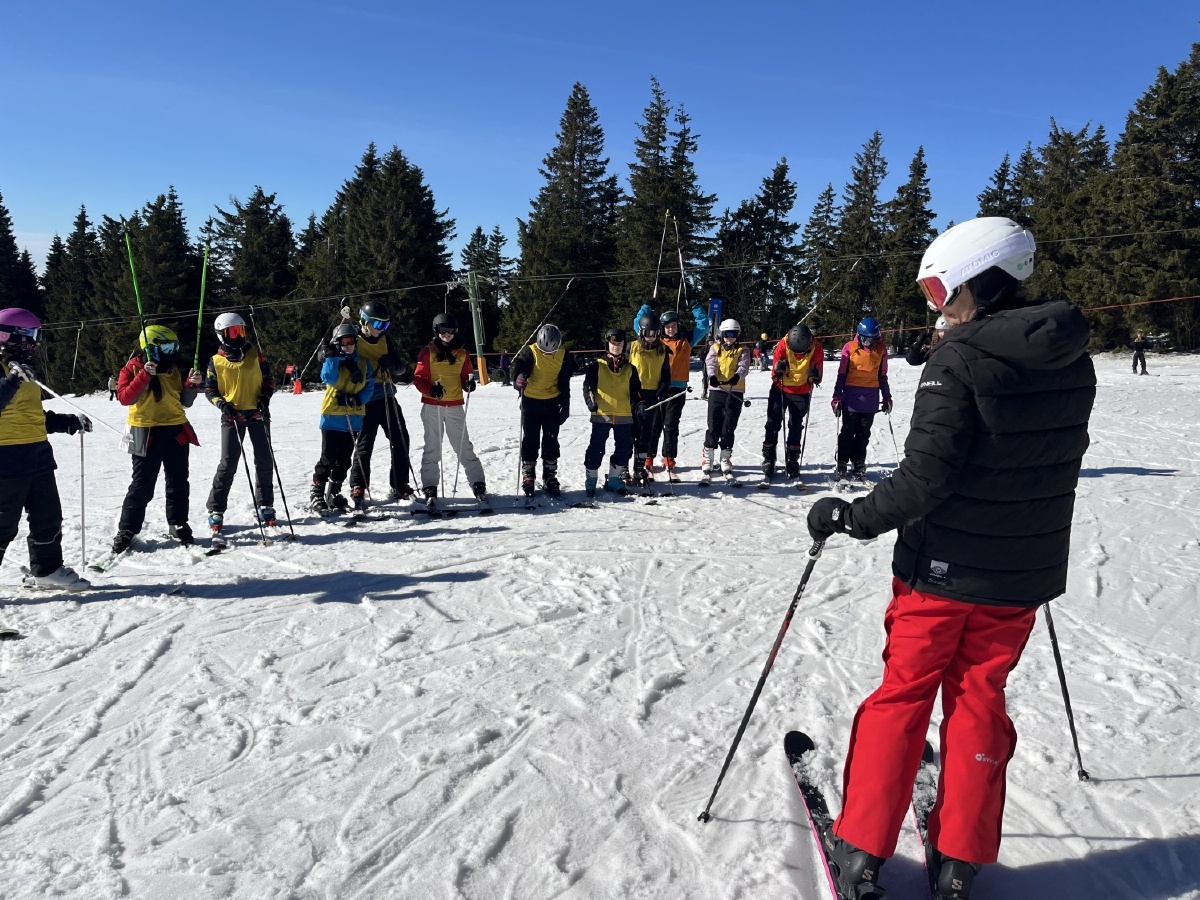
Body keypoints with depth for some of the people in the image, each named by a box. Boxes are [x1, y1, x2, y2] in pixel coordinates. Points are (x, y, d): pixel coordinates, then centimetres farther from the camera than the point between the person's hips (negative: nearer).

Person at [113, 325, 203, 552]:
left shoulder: (175, 369, 9)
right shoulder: (133, 368, -3)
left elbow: (185, 401, 13)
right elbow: (124, 398, -15)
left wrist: (192, 384, -5)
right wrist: (144, 376, -24)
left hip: (176, 430, 4)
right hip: (147, 433, -4)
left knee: (178, 482, 9)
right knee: (142, 485, -2)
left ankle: (178, 525, 22)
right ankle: (127, 530, 8)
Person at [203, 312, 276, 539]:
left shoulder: (255, 354, 5)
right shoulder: (216, 361, 2)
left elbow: (268, 379, 9)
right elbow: (209, 389, 7)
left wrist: (264, 398, -7)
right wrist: (221, 403, -12)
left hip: (256, 414, 2)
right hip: (231, 416, -2)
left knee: (264, 461, 5)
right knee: (228, 464, -6)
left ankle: (265, 505, 19)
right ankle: (215, 511, 3)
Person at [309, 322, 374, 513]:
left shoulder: (363, 363, 11)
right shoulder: (332, 360, 2)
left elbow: (369, 387, 6)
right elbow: (329, 378, -16)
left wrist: (358, 399, -10)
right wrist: (332, 358, -20)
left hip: (353, 418, 4)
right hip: (332, 416, -4)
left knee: (344, 460, 9)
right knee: (328, 458, -6)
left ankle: (334, 493, 22)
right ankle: (316, 494, 3)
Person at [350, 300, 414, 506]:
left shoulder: (385, 340, 9)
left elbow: (402, 369, 9)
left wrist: (392, 365, -14)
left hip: (388, 399, 5)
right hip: (366, 402, -5)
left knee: (401, 440, 5)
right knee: (364, 445, -2)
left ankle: (399, 486, 16)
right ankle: (358, 489, 9)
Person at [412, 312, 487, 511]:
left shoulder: (462, 353, 8)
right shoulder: (427, 352, 0)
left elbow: (465, 376, 11)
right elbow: (419, 378, -4)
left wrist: (469, 384, -13)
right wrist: (431, 389, -24)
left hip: (455, 406, 1)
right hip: (432, 406, -1)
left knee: (464, 447, 1)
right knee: (432, 448, 1)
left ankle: (478, 485, 8)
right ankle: (430, 489, 6)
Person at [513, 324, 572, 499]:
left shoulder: (563, 355, -3)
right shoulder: (529, 352, -13)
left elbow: (565, 384, 4)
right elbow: (518, 368, -18)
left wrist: (565, 406, 5)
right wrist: (518, 379, -42)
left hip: (552, 403, 3)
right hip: (531, 402, -2)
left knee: (551, 442, 7)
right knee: (530, 441, 2)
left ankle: (550, 478, 17)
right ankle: (527, 477, 14)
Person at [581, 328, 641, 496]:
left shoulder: (630, 368, 12)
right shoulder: (598, 365, 2)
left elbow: (635, 390, 18)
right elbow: (588, 384, 0)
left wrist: (637, 405, 6)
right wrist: (590, 399, -14)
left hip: (624, 415, 3)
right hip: (601, 414, -3)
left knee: (624, 448, 7)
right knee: (596, 448, 0)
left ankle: (614, 479, 20)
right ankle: (591, 479, 11)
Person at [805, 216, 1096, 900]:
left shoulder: (959, 358, -19)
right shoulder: (1073, 359, 2)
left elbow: (927, 475, -24)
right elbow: (1059, 459, 11)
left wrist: (852, 517, -14)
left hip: (945, 567, -5)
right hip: (1025, 570, 5)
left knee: (903, 695, 9)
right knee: (979, 699, 16)